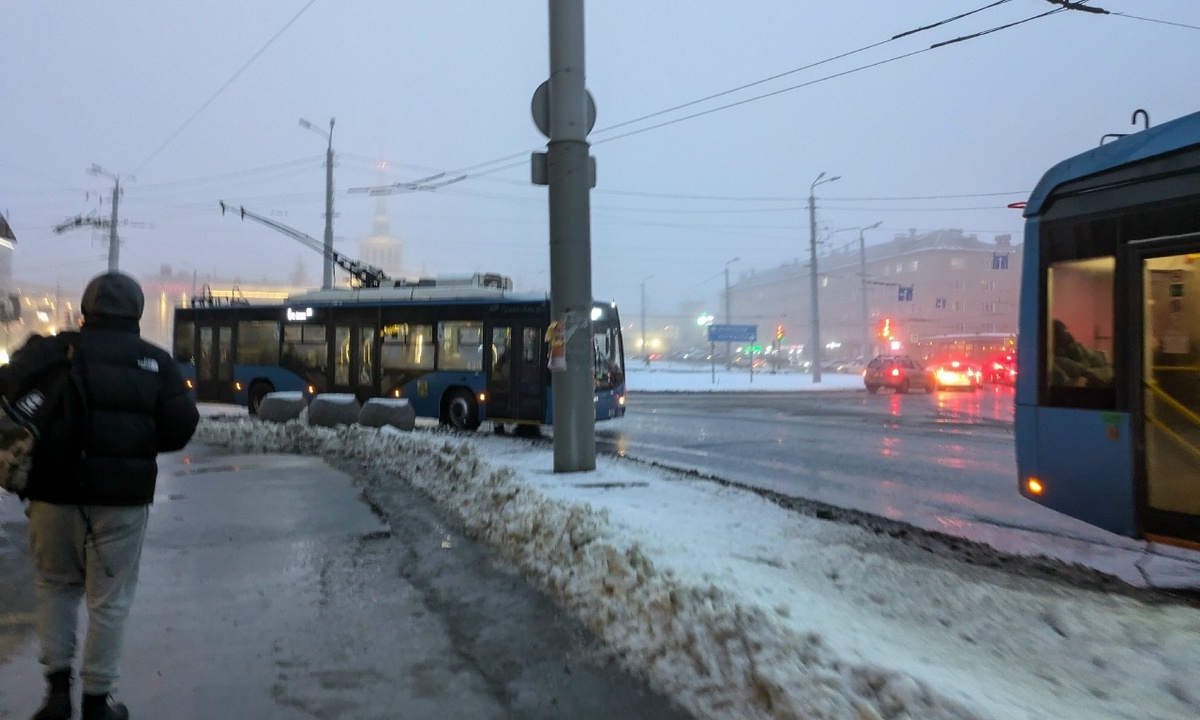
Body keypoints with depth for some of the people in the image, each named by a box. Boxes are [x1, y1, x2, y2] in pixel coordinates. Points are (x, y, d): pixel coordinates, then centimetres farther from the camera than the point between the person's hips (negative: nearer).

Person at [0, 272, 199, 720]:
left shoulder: (52, 350, 0)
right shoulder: (156, 362, 1)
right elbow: (181, 428, -3)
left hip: (55, 493, 1)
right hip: (122, 498, 0)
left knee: (55, 586, 21)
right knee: (109, 599, 10)